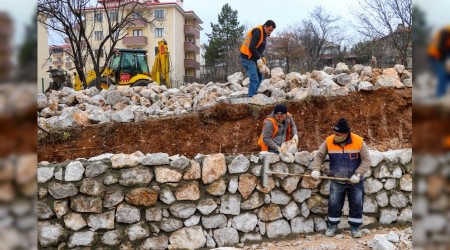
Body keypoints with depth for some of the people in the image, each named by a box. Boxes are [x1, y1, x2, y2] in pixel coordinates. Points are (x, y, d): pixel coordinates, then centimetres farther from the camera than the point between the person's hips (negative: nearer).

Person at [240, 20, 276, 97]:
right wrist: (259, 59, -20)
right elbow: (251, 47, -25)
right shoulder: (258, 32, -16)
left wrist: (262, 57, 7)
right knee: (254, 79, -17)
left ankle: (253, 94, 23)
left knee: (260, 76, 16)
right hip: (247, 58, -10)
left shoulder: (263, 34, 15)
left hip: (253, 58, 10)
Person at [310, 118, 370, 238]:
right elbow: (319, 156, -4)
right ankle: (332, 226, 24)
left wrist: (358, 174, -21)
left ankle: (355, 227, 26)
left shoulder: (359, 142, -17)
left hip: (355, 182, -1)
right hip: (336, 181, 1)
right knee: (334, 204, 5)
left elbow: (366, 161, -12)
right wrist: (316, 169, -18)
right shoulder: (328, 142, -13)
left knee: (357, 205, 8)